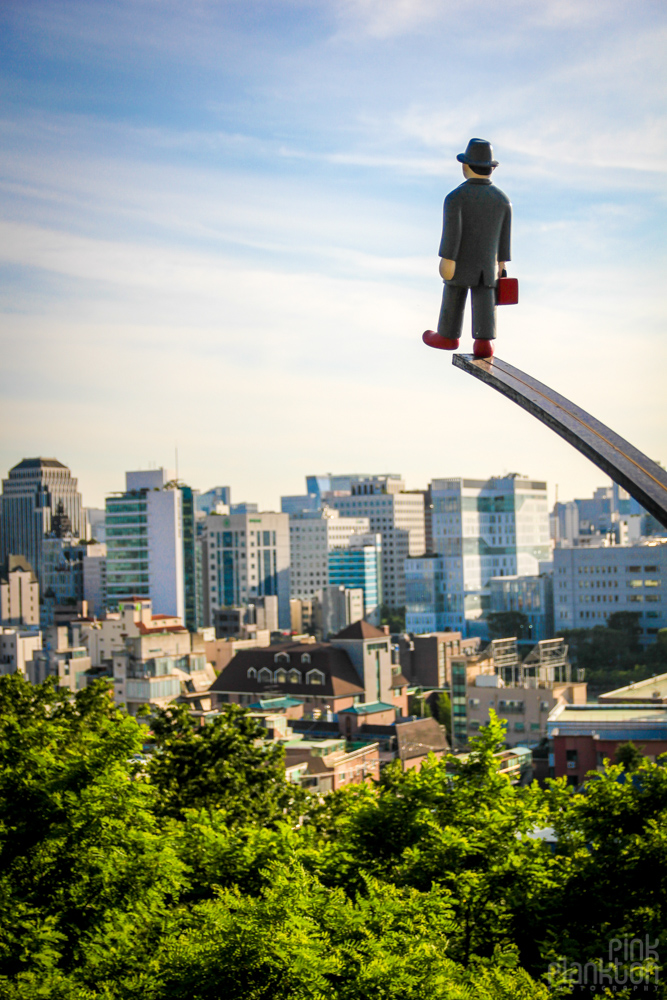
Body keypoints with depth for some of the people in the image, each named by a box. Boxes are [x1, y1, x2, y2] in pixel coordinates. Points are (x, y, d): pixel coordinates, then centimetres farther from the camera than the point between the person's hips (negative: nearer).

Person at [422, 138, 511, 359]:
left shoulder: (455, 197, -15)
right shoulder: (503, 199, -2)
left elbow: (452, 231, -19)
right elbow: (504, 235, 4)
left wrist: (447, 260, -18)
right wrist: (501, 261, 13)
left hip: (461, 262, -3)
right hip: (488, 264, 3)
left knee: (453, 299, 13)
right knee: (484, 302, 3)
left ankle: (448, 335, 27)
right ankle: (484, 341, -8)